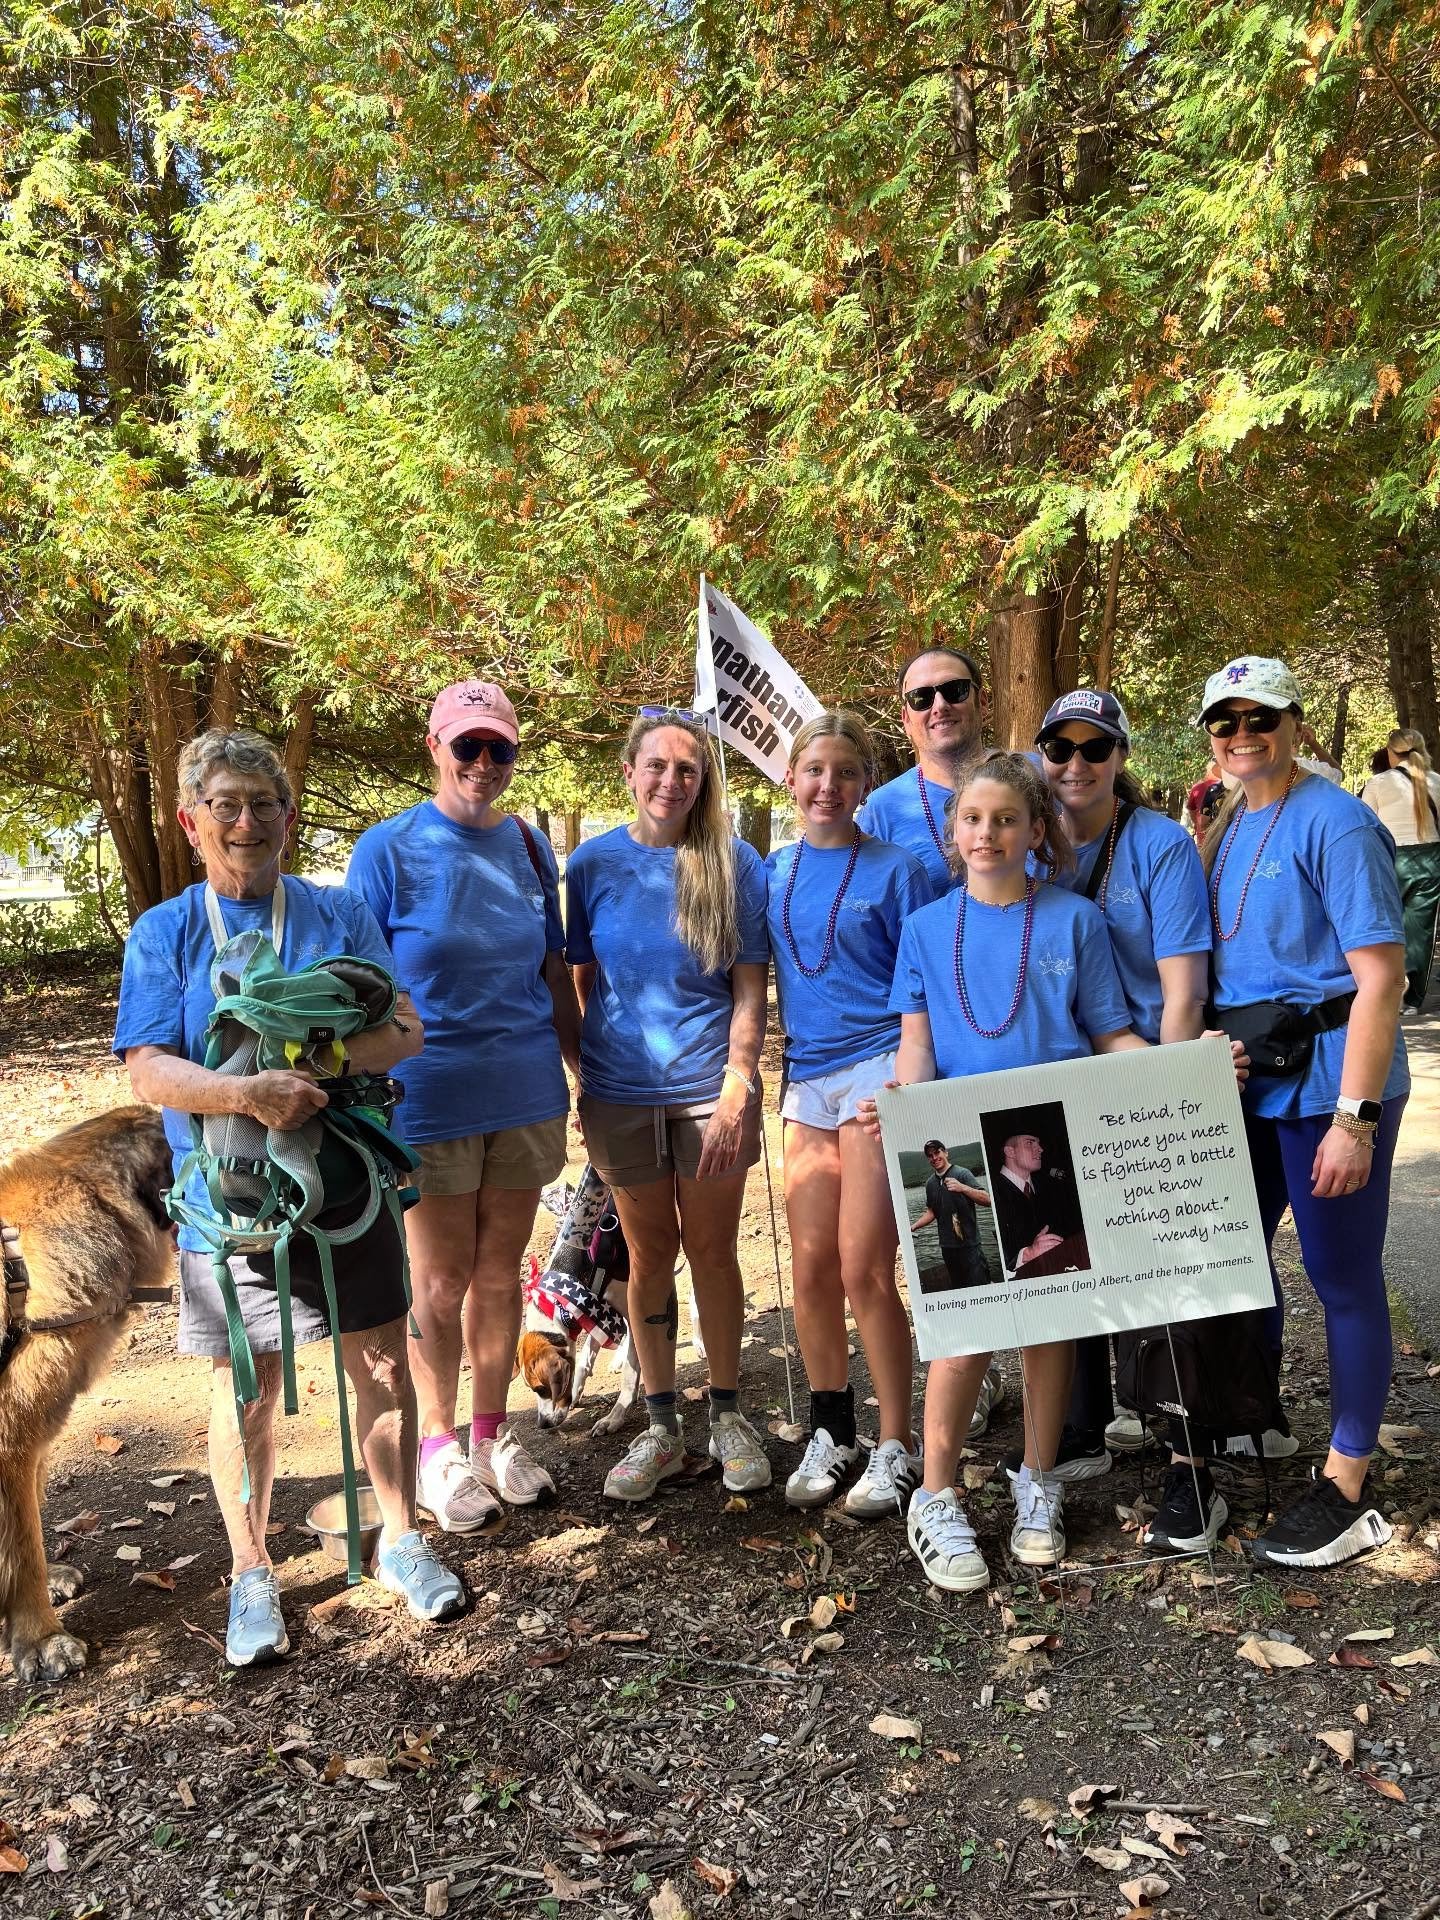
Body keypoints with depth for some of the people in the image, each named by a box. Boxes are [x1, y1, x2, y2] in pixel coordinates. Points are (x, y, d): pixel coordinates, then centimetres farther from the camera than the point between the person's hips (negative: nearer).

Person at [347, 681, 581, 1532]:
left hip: (525, 1091, 4)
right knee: (443, 1281, 8)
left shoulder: (529, 846, 4)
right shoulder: (388, 849, -8)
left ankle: (493, 1433, 32)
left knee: (501, 1270, 14)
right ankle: (440, 1443, 27)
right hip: (430, 1098, -4)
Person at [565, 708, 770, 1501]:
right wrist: (583, 1079, 3)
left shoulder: (734, 863, -3)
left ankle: (727, 1415, 27)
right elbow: (583, 981, 7)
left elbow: (748, 989, -4)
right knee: (649, 1254, 12)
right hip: (620, 1092, 2)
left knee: (712, 1252, 8)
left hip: (708, 1090, -1)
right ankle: (660, 1427, 25)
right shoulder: (593, 863, 1)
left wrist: (737, 1088, -12)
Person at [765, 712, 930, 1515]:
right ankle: (832, 1432, 25)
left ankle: (897, 1447, 12)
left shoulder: (895, 869, -3)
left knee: (865, 1268, -5)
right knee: (811, 1267, 6)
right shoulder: (773, 872, 10)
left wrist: (908, 1083, -13)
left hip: (879, 1070, -4)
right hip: (809, 1078, 5)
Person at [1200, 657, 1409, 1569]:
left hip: (1327, 1084, -8)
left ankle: (1348, 1492, 17)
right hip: (1247, 1082, 8)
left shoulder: (1335, 823, -13)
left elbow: (1381, 974, -18)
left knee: (1343, 1278, 3)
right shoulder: (1225, 827, 10)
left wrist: (1355, 1118, -21)